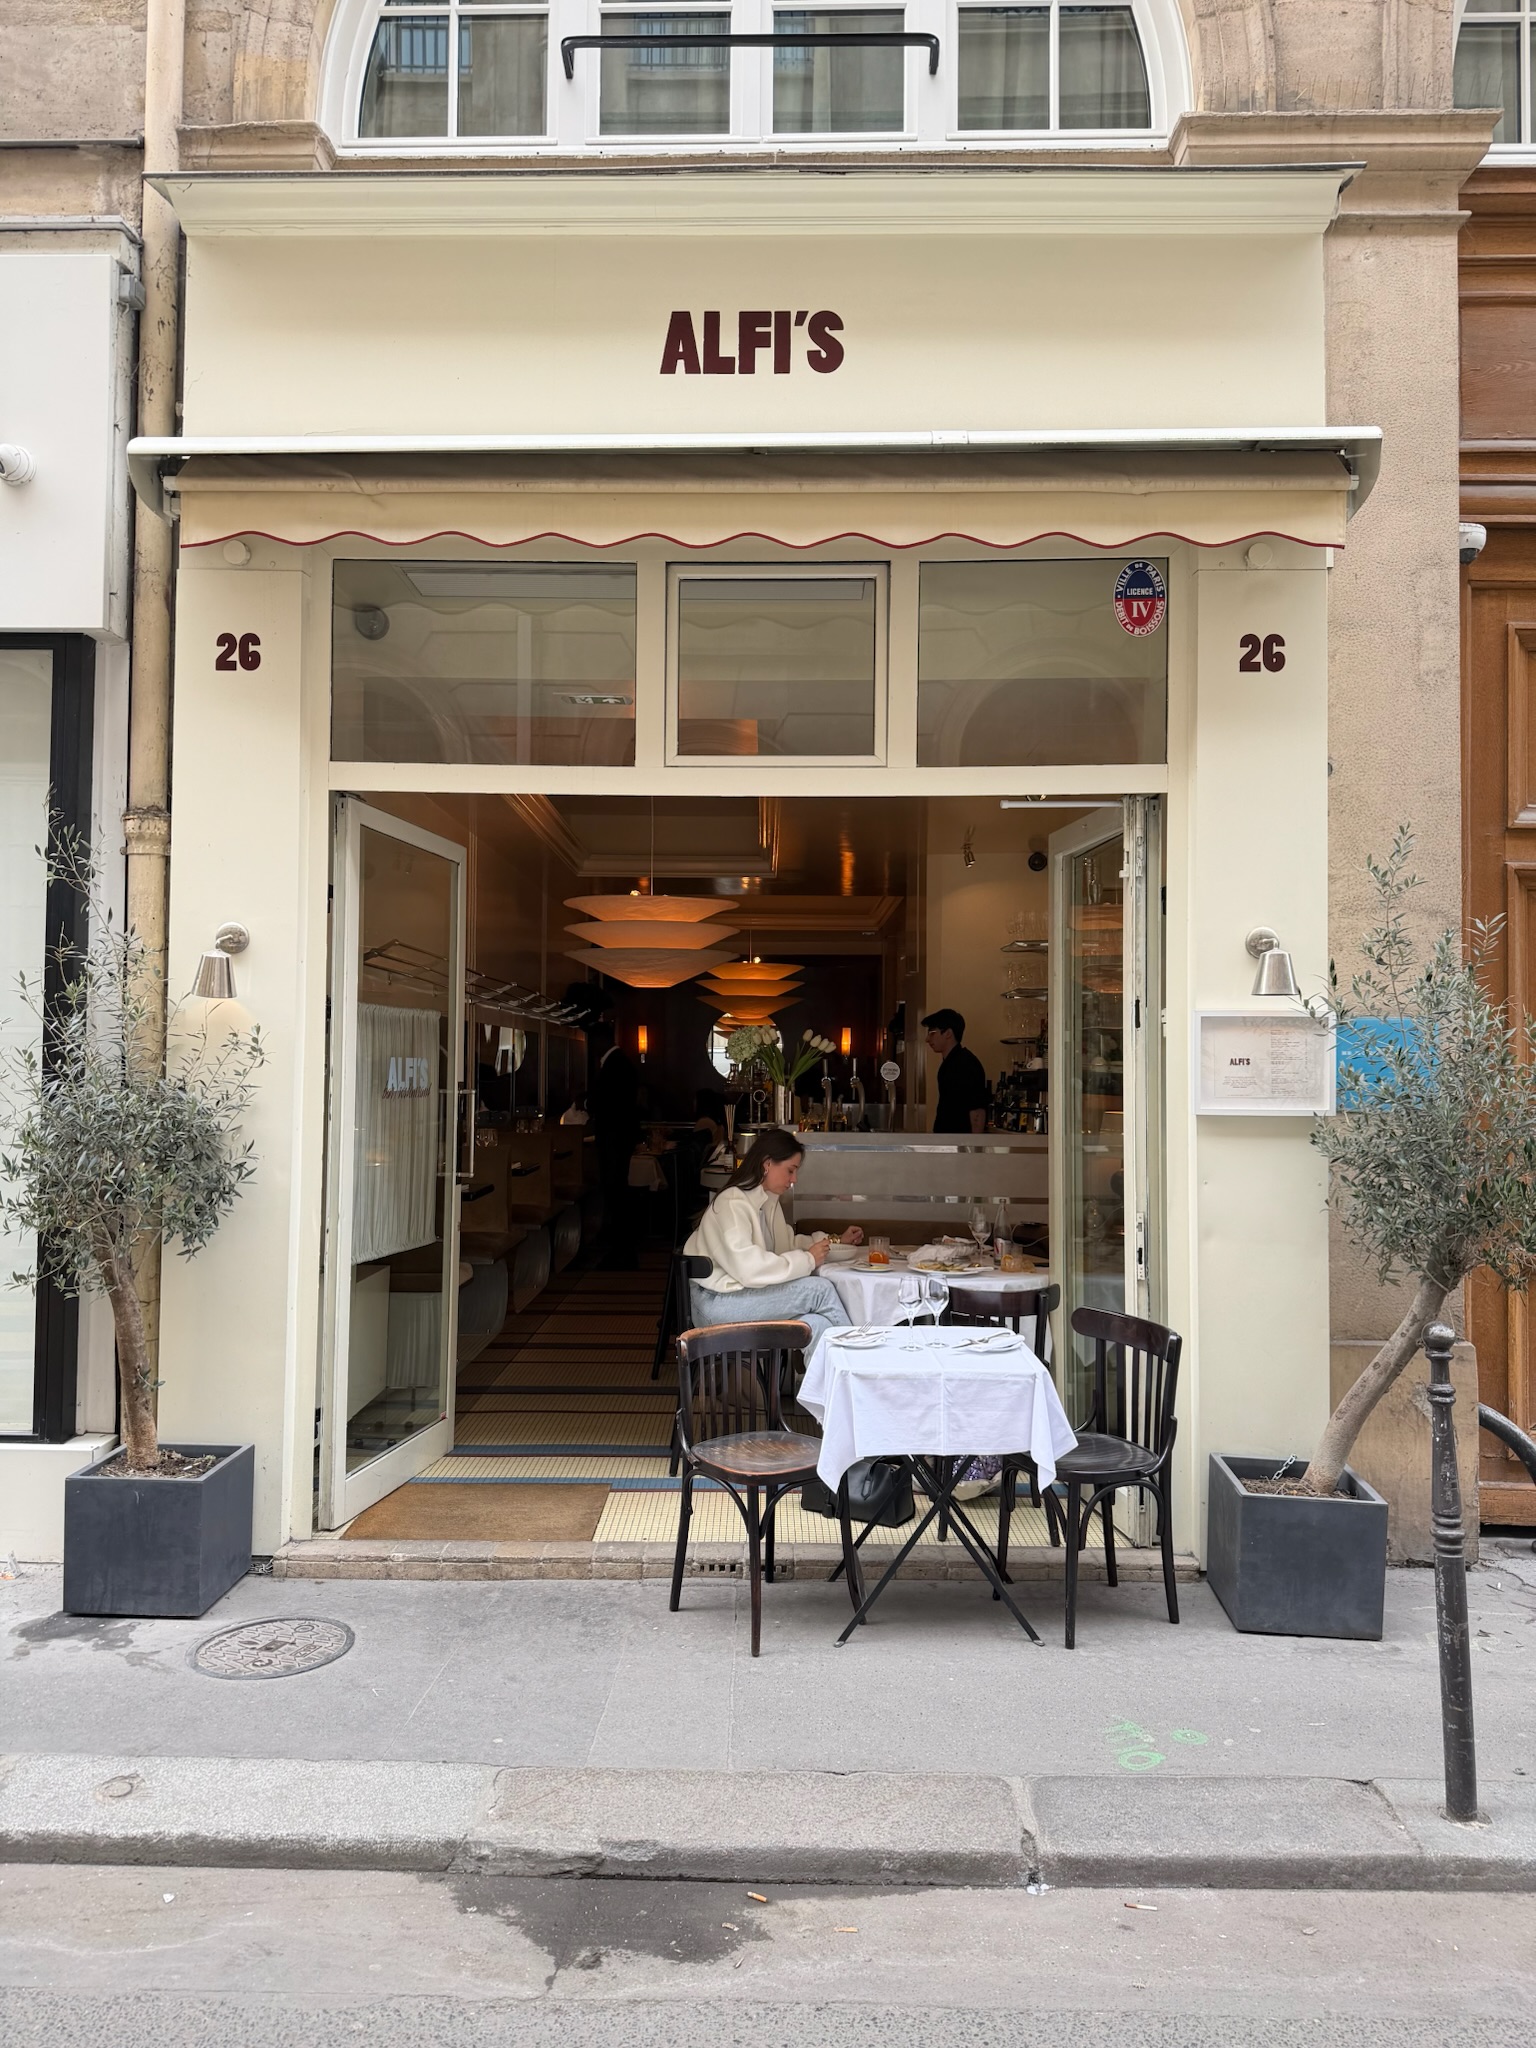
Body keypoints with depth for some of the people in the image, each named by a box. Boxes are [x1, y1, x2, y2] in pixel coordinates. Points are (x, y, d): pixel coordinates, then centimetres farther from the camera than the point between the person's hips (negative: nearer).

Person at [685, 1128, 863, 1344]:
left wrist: (837, 1241, 15)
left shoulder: (768, 1201, 12)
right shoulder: (733, 1203, -17)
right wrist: (807, 1259, -19)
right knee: (821, 1290, -18)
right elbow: (748, 1269, -27)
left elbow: (788, 1243, 25)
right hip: (718, 1300, -9)